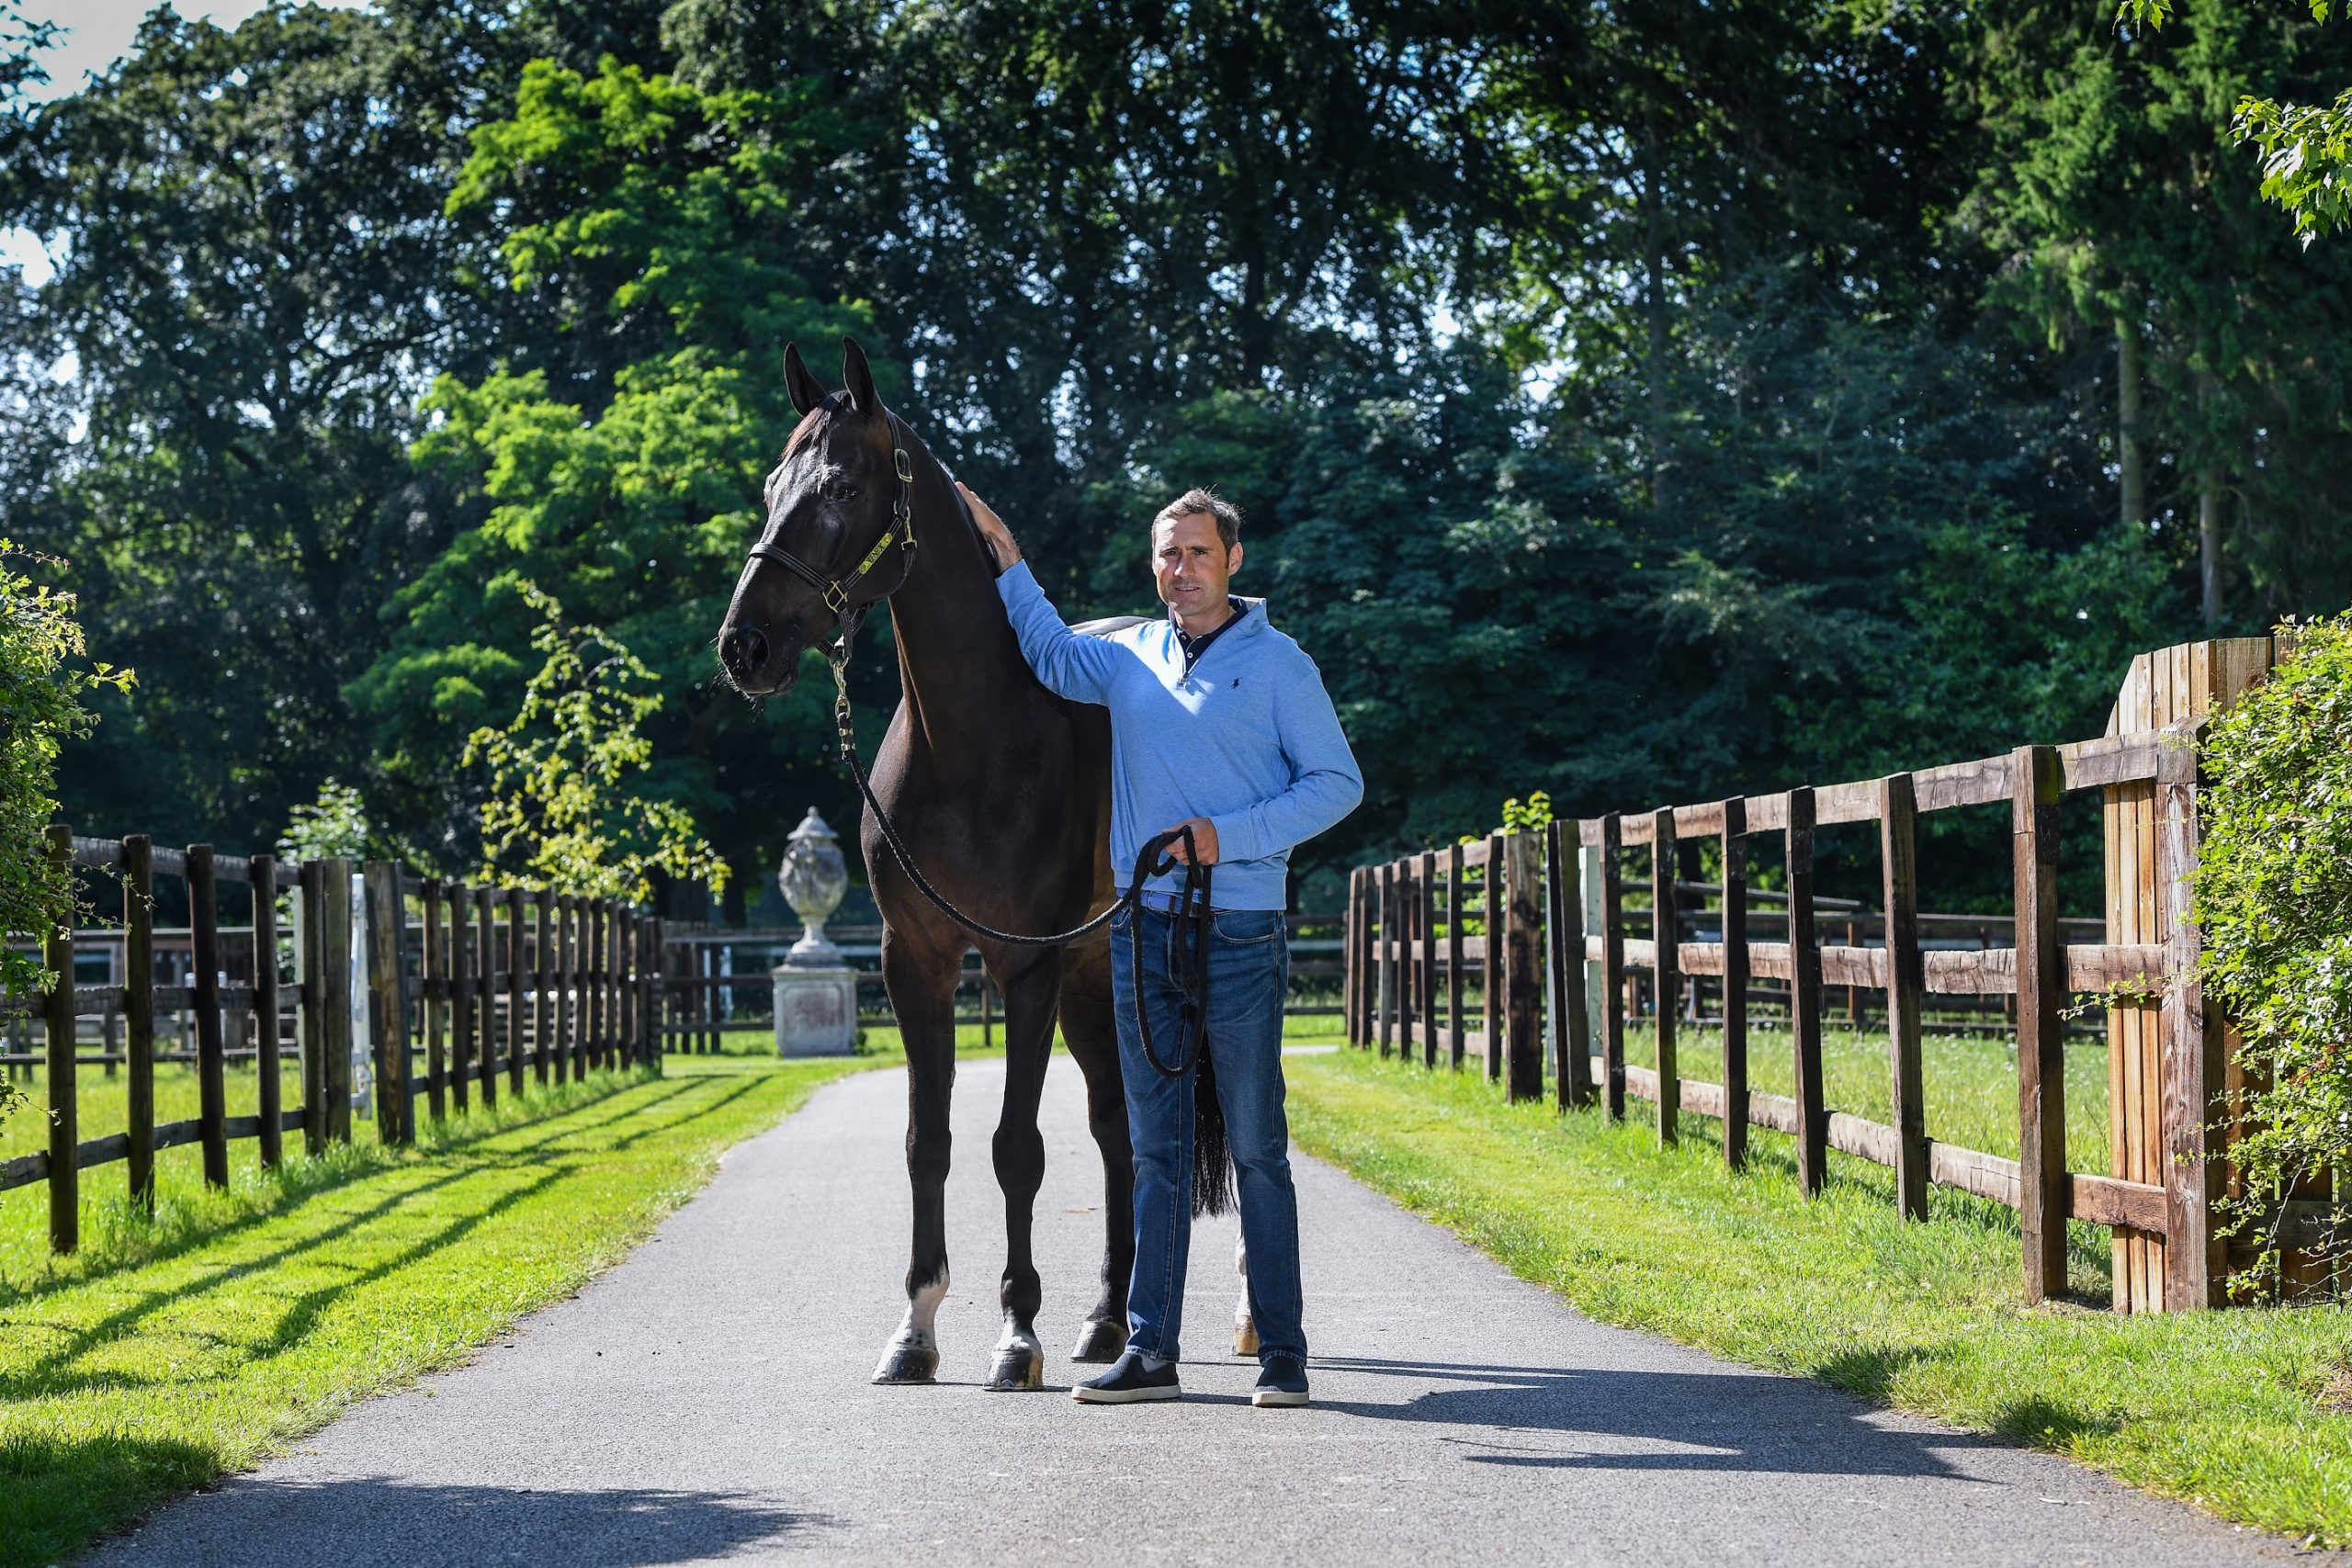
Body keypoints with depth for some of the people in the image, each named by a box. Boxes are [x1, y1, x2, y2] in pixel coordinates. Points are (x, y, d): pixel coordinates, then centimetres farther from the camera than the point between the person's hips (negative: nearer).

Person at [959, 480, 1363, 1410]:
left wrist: (1231, 834, -12)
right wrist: (1006, 561, 15)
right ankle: (1149, 1351, 10)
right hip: (1140, 931, 5)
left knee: (1256, 1148, -2)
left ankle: (1281, 1351, 3)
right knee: (1155, 1148, 7)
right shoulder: (1130, 660, 12)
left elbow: (1337, 782, -2)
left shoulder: (1277, 663, -1)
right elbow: (1051, 653, 25)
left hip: (1238, 933, -5)